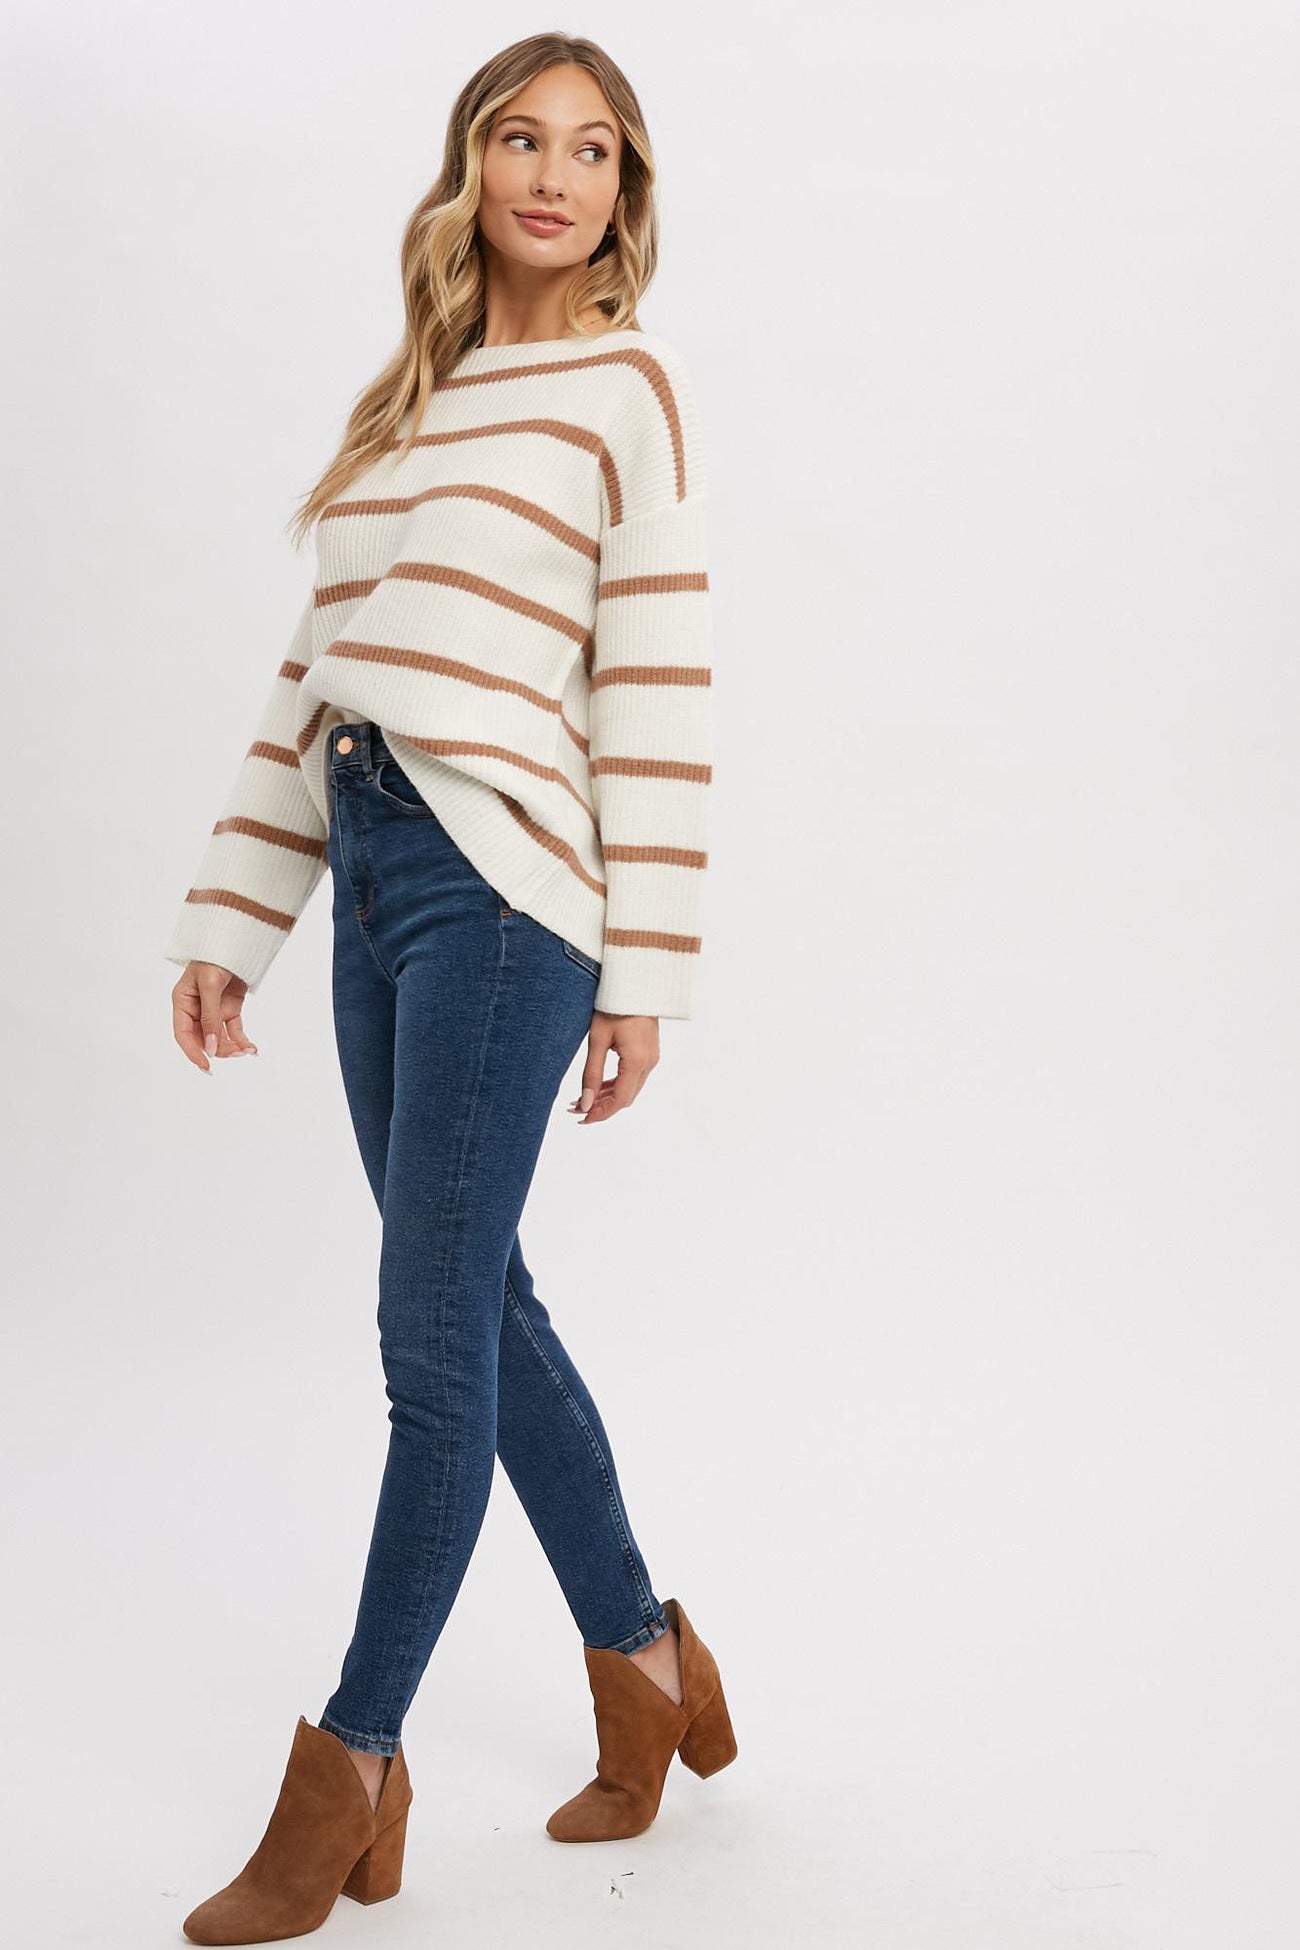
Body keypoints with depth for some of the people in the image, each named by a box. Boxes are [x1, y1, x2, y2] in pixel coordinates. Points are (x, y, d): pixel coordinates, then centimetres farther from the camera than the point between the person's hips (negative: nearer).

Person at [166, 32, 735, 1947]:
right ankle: (644, 1658, 29)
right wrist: (230, 921, 12)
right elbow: (313, 673, 17)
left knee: (434, 1324, -3)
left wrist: (645, 970, -10)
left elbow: (659, 690, -5)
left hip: (500, 879, -7)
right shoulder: (404, 404, 19)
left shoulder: (633, 386, 2)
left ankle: (353, 1769, 8)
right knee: (480, 1303, 12)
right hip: (372, 872, 7)